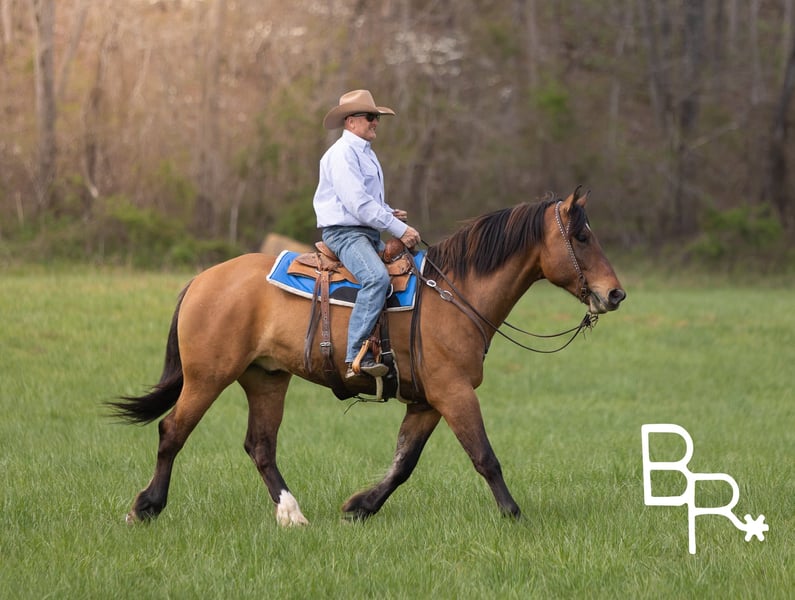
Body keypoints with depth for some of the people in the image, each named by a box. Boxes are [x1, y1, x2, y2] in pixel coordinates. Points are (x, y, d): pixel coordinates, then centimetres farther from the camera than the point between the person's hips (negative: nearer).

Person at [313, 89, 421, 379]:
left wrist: (390, 213, 12)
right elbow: (358, 203, -21)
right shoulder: (342, 153, -12)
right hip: (344, 232, -11)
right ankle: (357, 357, -38)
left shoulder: (366, 153, 20)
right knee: (377, 277, -33)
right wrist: (399, 229, -19)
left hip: (369, 234, 11)